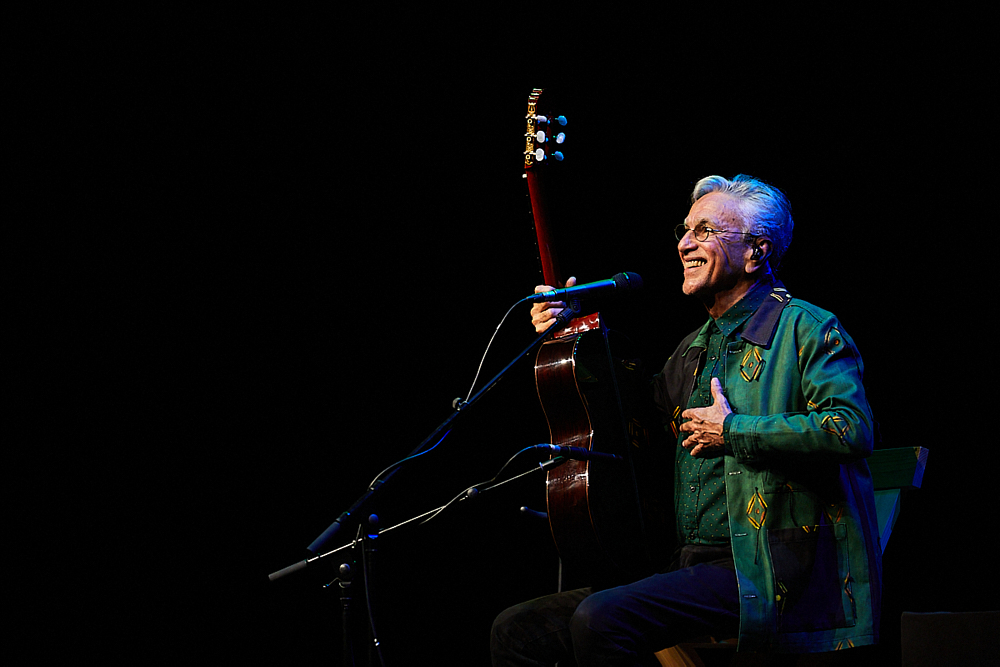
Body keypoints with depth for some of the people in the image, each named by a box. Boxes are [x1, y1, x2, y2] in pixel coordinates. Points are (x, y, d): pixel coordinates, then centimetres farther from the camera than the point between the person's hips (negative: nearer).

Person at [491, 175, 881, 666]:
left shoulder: (802, 328, -3)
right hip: (690, 566, 8)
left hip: (768, 577, -8)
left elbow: (851, 429, -19)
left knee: (601, 620, -30)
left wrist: (731, 432, -12)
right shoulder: (694, 349, 23)